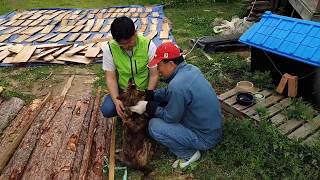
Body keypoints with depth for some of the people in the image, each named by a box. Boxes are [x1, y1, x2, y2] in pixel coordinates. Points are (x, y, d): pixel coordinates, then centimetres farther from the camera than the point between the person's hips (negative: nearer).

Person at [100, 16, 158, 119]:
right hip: (121, 90, 1)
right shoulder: (109, 49, -13)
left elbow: (154, 75, -11)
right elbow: (110, 77, -10)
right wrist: (116, 100, -24)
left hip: (144, 89, -1)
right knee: (107, 110, -23)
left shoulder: (148, 45, -16)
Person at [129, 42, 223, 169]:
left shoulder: (177, 85, -30)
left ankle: (188, 154, 3)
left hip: (205, 138, -9)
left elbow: (170, 117, -16)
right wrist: (147, 95, 5)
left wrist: (148, 107, -7)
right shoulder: (190, 68, -2)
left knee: (154, 126, -12)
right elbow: (168, 92, 11)